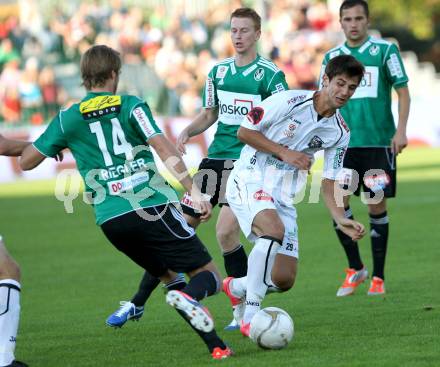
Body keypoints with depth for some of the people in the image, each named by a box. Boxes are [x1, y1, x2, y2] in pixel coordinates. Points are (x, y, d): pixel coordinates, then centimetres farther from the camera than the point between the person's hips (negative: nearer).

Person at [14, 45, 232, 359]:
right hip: (152, 205, -3)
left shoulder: (67, 119, 11)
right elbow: (164, 149, -9)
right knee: (207, 274, 2)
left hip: (110, 220, 4)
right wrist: (194, 191, -13)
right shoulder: (131, 106, 4)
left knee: (167, 275, 21)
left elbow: (26, 161, 14)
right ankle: (189, 297, -35)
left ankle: (215, 346, 3)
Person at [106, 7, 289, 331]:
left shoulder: (270, 75, -5)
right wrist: (188, 132, 3)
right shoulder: (218, 71, 12)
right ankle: (138, 304, 11)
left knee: (226, 232, -21)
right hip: (215, 158, 5)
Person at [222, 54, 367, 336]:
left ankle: (236, 288, 33)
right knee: (274, 229, -36)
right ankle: (250, 318, -31)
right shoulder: (290, 101, -13)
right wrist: (284, 152, -15)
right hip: (249, 182, -6)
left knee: (284, 280, -2)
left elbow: (329, 182, 7)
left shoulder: (340, 133, 4)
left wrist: (341, 219, -8)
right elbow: (244, 131, -8)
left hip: (283, 198, 6)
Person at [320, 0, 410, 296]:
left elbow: (403, 92, 0)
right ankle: (355, 268, 10)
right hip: (344, 142, 3)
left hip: (379, 141, -3)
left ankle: (378, 277, 10)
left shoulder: (385, 50, 0)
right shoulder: (332, 57, 9)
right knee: (337, 202, -8)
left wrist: (401, 130, -10)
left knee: (377, 206, -1)